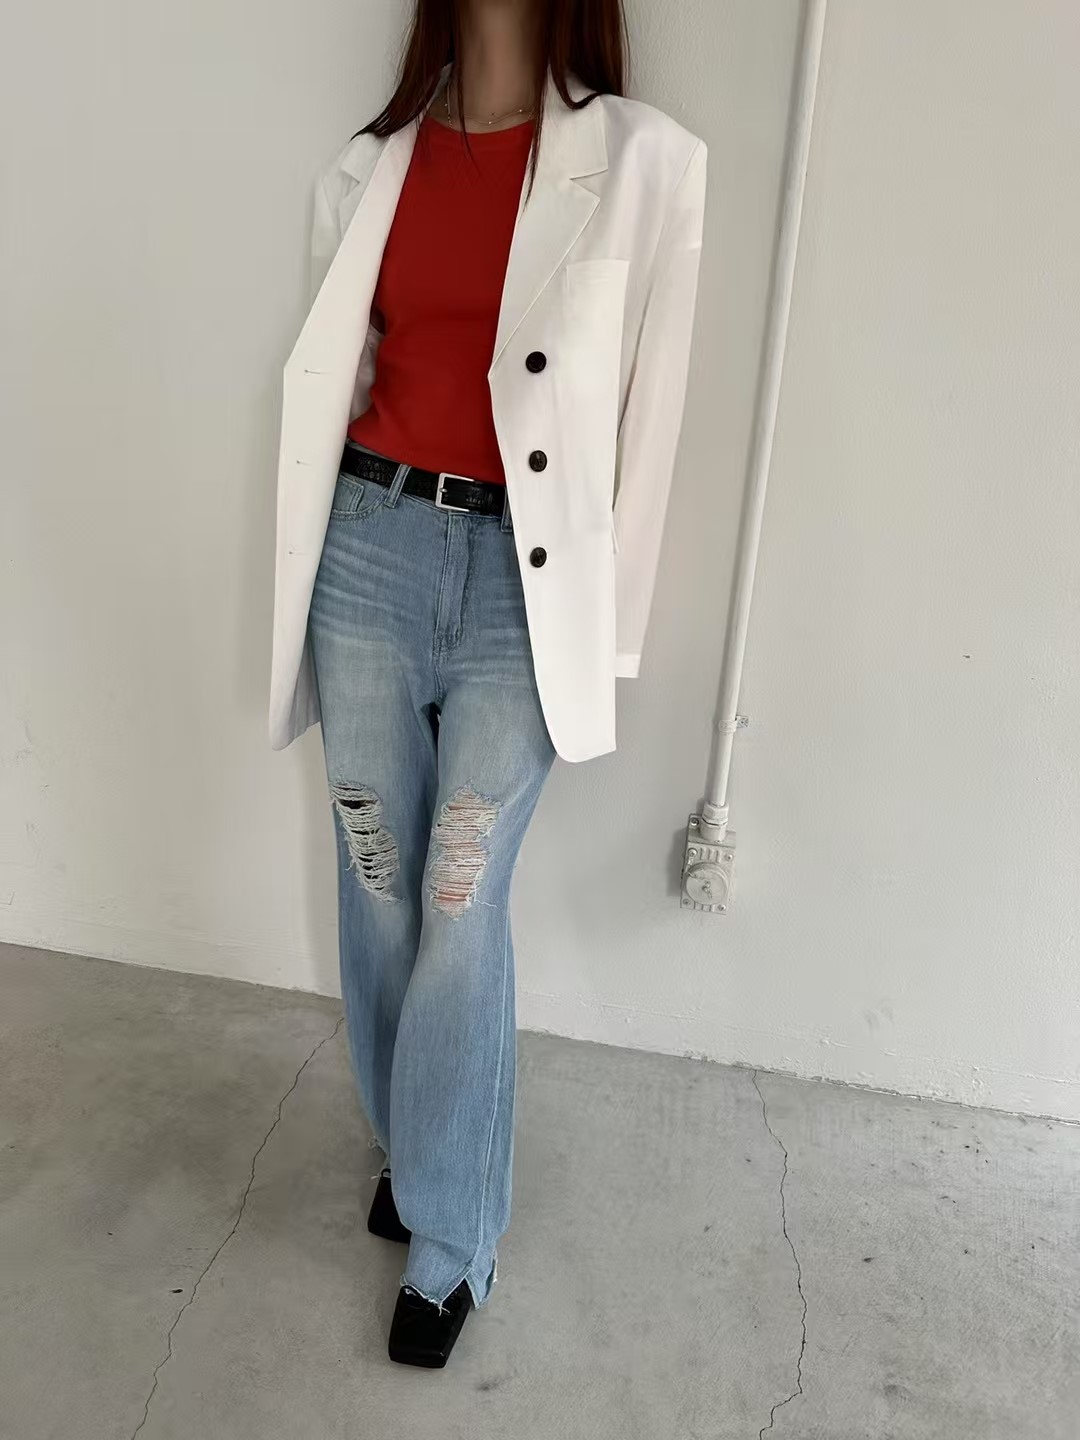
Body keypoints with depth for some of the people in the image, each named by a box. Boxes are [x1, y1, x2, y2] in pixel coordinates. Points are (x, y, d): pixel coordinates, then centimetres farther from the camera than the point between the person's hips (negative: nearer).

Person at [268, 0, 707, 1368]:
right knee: (379, 891, 11)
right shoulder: (364, 169, 9)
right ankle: (408, 1144, 38)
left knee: (460, 912, 0)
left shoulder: (646, 161, -1)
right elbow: (333, 382, 12)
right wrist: (314, 573, 12)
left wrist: (610, 630, -2)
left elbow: (648, 416, -2)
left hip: (526, 579, -3)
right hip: (370, 549, 4)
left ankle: (451, 1236, 22)